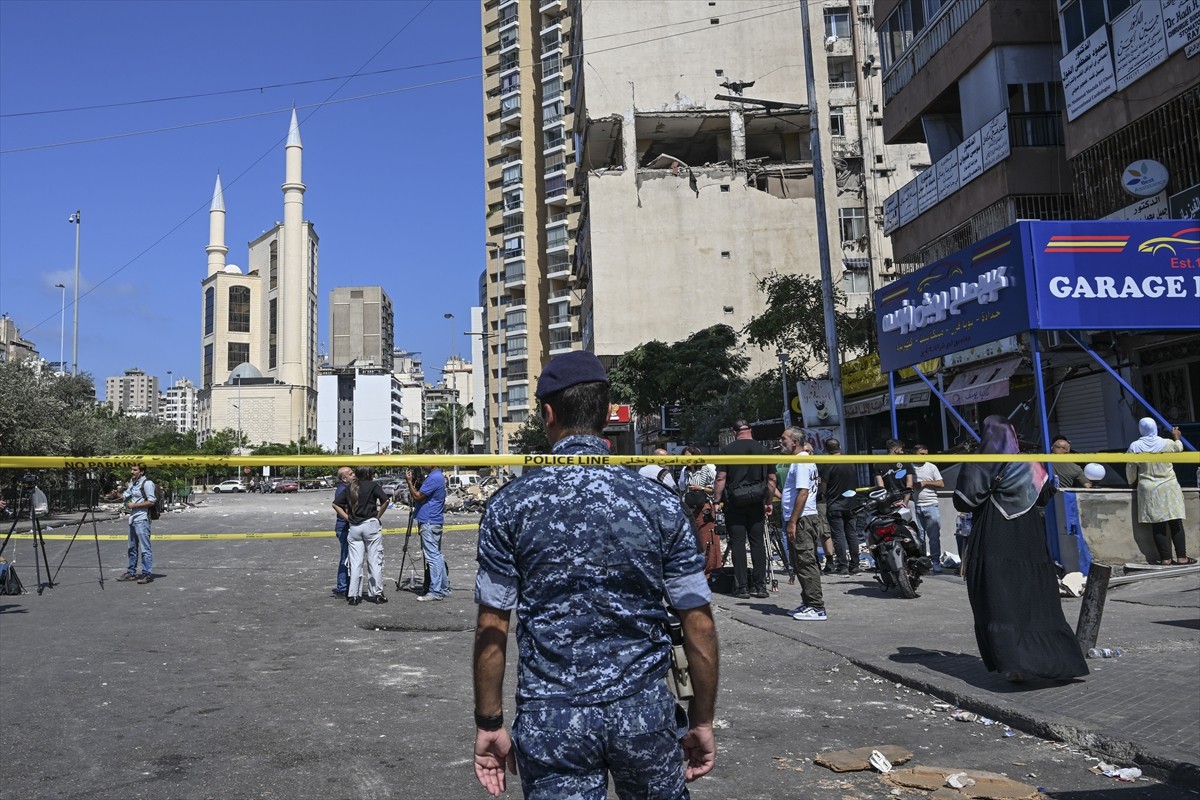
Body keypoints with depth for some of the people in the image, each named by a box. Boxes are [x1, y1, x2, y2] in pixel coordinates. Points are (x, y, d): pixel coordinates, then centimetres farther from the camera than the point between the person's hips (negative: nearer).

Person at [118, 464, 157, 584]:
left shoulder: (147, 483, -10)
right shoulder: (132, 483, 17)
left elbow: (152, 502, -16)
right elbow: (125, 497, 28)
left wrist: (134, 505, -13)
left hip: (142, 519, -9)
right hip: (132, 519, 9)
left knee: (145, 548, -7)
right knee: (132, 548, 15)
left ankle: (147, 574, -5)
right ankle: (131, 572, 24)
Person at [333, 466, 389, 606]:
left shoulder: (349, 488, 13)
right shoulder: (373, 485, -1)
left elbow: (336, 504, 9)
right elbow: (385, 500, -14)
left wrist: (347, 518, 7)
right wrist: (378, 516, -2)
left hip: (353, 527, 4)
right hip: (371, 524, -4)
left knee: (355, 562, 6)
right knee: (375, 560, 3)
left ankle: (353, 595, 5)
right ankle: (376, 594, 6)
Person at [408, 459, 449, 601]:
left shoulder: (434, 478, -17)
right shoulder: (437, 476, 16)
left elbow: (418, 497, -15)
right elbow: (421, 496, 21)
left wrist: (409, 481, -8)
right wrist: (412, 482, 11)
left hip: (429, 523, -11)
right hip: (434, 521, 11)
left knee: (433, 556, -9)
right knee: (437, 555, 14)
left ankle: (435, 592, -7)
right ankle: (444, 588, 20)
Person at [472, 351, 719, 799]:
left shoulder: (509, 507, -6)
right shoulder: (659, 503, -5)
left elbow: (492, 627, -4)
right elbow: (698, 623, -3)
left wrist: (489, 724, 6)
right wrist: (702, 721, 8)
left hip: (550, 723, -1)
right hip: (644, 713, 1)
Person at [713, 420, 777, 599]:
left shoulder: (727, 450, -3)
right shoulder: (763, 450, 5)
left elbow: (721, 479, -8)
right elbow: (771, 480, 7)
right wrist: (769, 502, 16)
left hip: (734, 503, -2)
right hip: (756, 503, 2)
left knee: (737, 543, 1)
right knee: (758, 542, 8)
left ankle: (741, 587, 1)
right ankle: (759, 585, 9)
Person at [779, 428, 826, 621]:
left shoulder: (801, 462, -14)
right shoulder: (799, 461, 19)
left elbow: (803, 493, -22)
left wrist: (792, 522, -23)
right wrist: (790, 521, 21)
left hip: (801, 520, -11)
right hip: (798, 520, 11)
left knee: (806, 564, -9)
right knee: (800, 565, 15)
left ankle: (817, 608, -7)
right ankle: (808, 603, 22)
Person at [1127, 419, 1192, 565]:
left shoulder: (1135, 447, -7)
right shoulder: (1167, 443, -6)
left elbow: (1130, 470, 1)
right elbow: (1179, 448, 18)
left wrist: (1132, 482, 19)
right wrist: (1177, 438, 37)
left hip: (1148, 490, 0)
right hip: (1169, 488, 0)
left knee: (1158, 525, 3)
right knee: (1176, 523, 7)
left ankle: (1165, 558, 3)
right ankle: (1181, 556, 7)